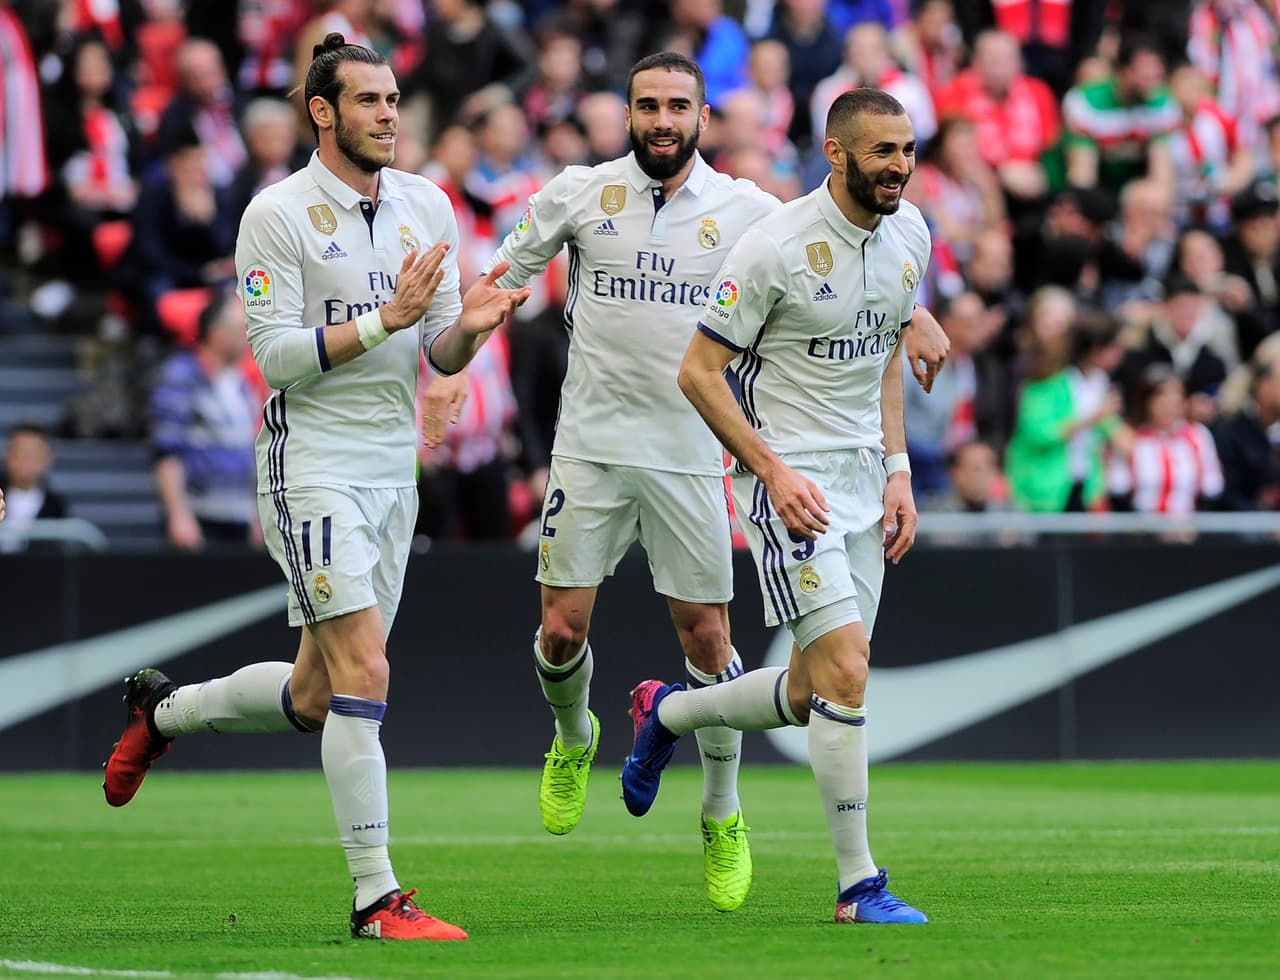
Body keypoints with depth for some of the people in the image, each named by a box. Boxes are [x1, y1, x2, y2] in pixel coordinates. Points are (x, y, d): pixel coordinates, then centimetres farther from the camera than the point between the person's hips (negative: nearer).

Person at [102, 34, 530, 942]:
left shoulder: (428, 205, 8)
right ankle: (377, 898, -12)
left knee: (315, 698, 13)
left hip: (394, 466, 7)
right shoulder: (279, 213, -9)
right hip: (314, 465, -7)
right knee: (363, 673, -16)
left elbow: (440, 355, 9)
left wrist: (468, 325, -14)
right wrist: (387, 319, -23)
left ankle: (163, 709, 40)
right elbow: (277, 354, -14)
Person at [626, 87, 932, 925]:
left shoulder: (909, 234, 4)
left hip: (863, 473, 7)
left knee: (813, 694, 10)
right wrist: (774, 471, -18)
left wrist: (898, 472, 10)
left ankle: (666, 713, 39)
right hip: (789, 475, -7)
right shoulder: (779, 245, -17)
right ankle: (859, 884, -9)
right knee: (845, 673, -17)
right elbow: (699, 371, -12)